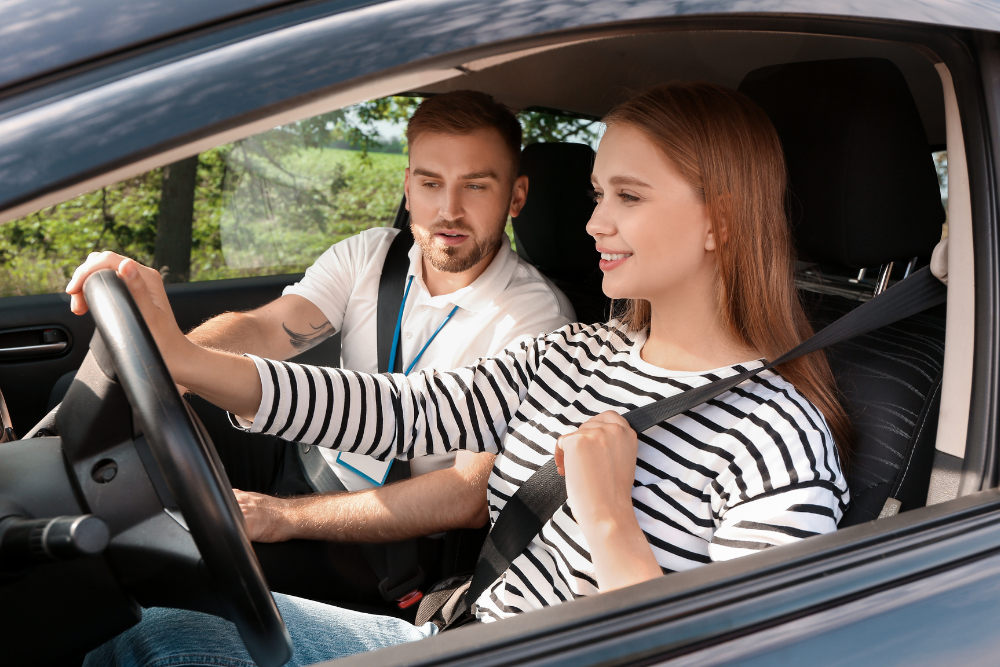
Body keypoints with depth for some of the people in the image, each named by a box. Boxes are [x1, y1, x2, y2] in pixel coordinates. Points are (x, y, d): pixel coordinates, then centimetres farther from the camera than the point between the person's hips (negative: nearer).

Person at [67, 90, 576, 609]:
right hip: (300, 457, 5)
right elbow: (265, 331, -14)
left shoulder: (537, 318, -17)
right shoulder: (367, 255, -1)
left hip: (385, 543, -5)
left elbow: (474, 496, -23)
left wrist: (286, 516, -28)